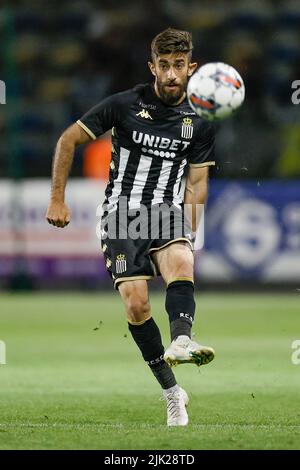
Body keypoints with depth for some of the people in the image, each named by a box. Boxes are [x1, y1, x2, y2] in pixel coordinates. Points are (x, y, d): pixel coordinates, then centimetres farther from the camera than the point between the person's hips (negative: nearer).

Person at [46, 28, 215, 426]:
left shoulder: (200, 122, 4)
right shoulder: (125, 105, -3)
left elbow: (197, 183, 10)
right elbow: (69, 140, 6)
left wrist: (188, 234, -1)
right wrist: (57, 199, 3)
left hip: (167, 211, 1)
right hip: (123, 213, -1)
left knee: (182, 264, -33)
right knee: (136, 304, -14)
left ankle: (181, 340, -56)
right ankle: (171, 392, -1)